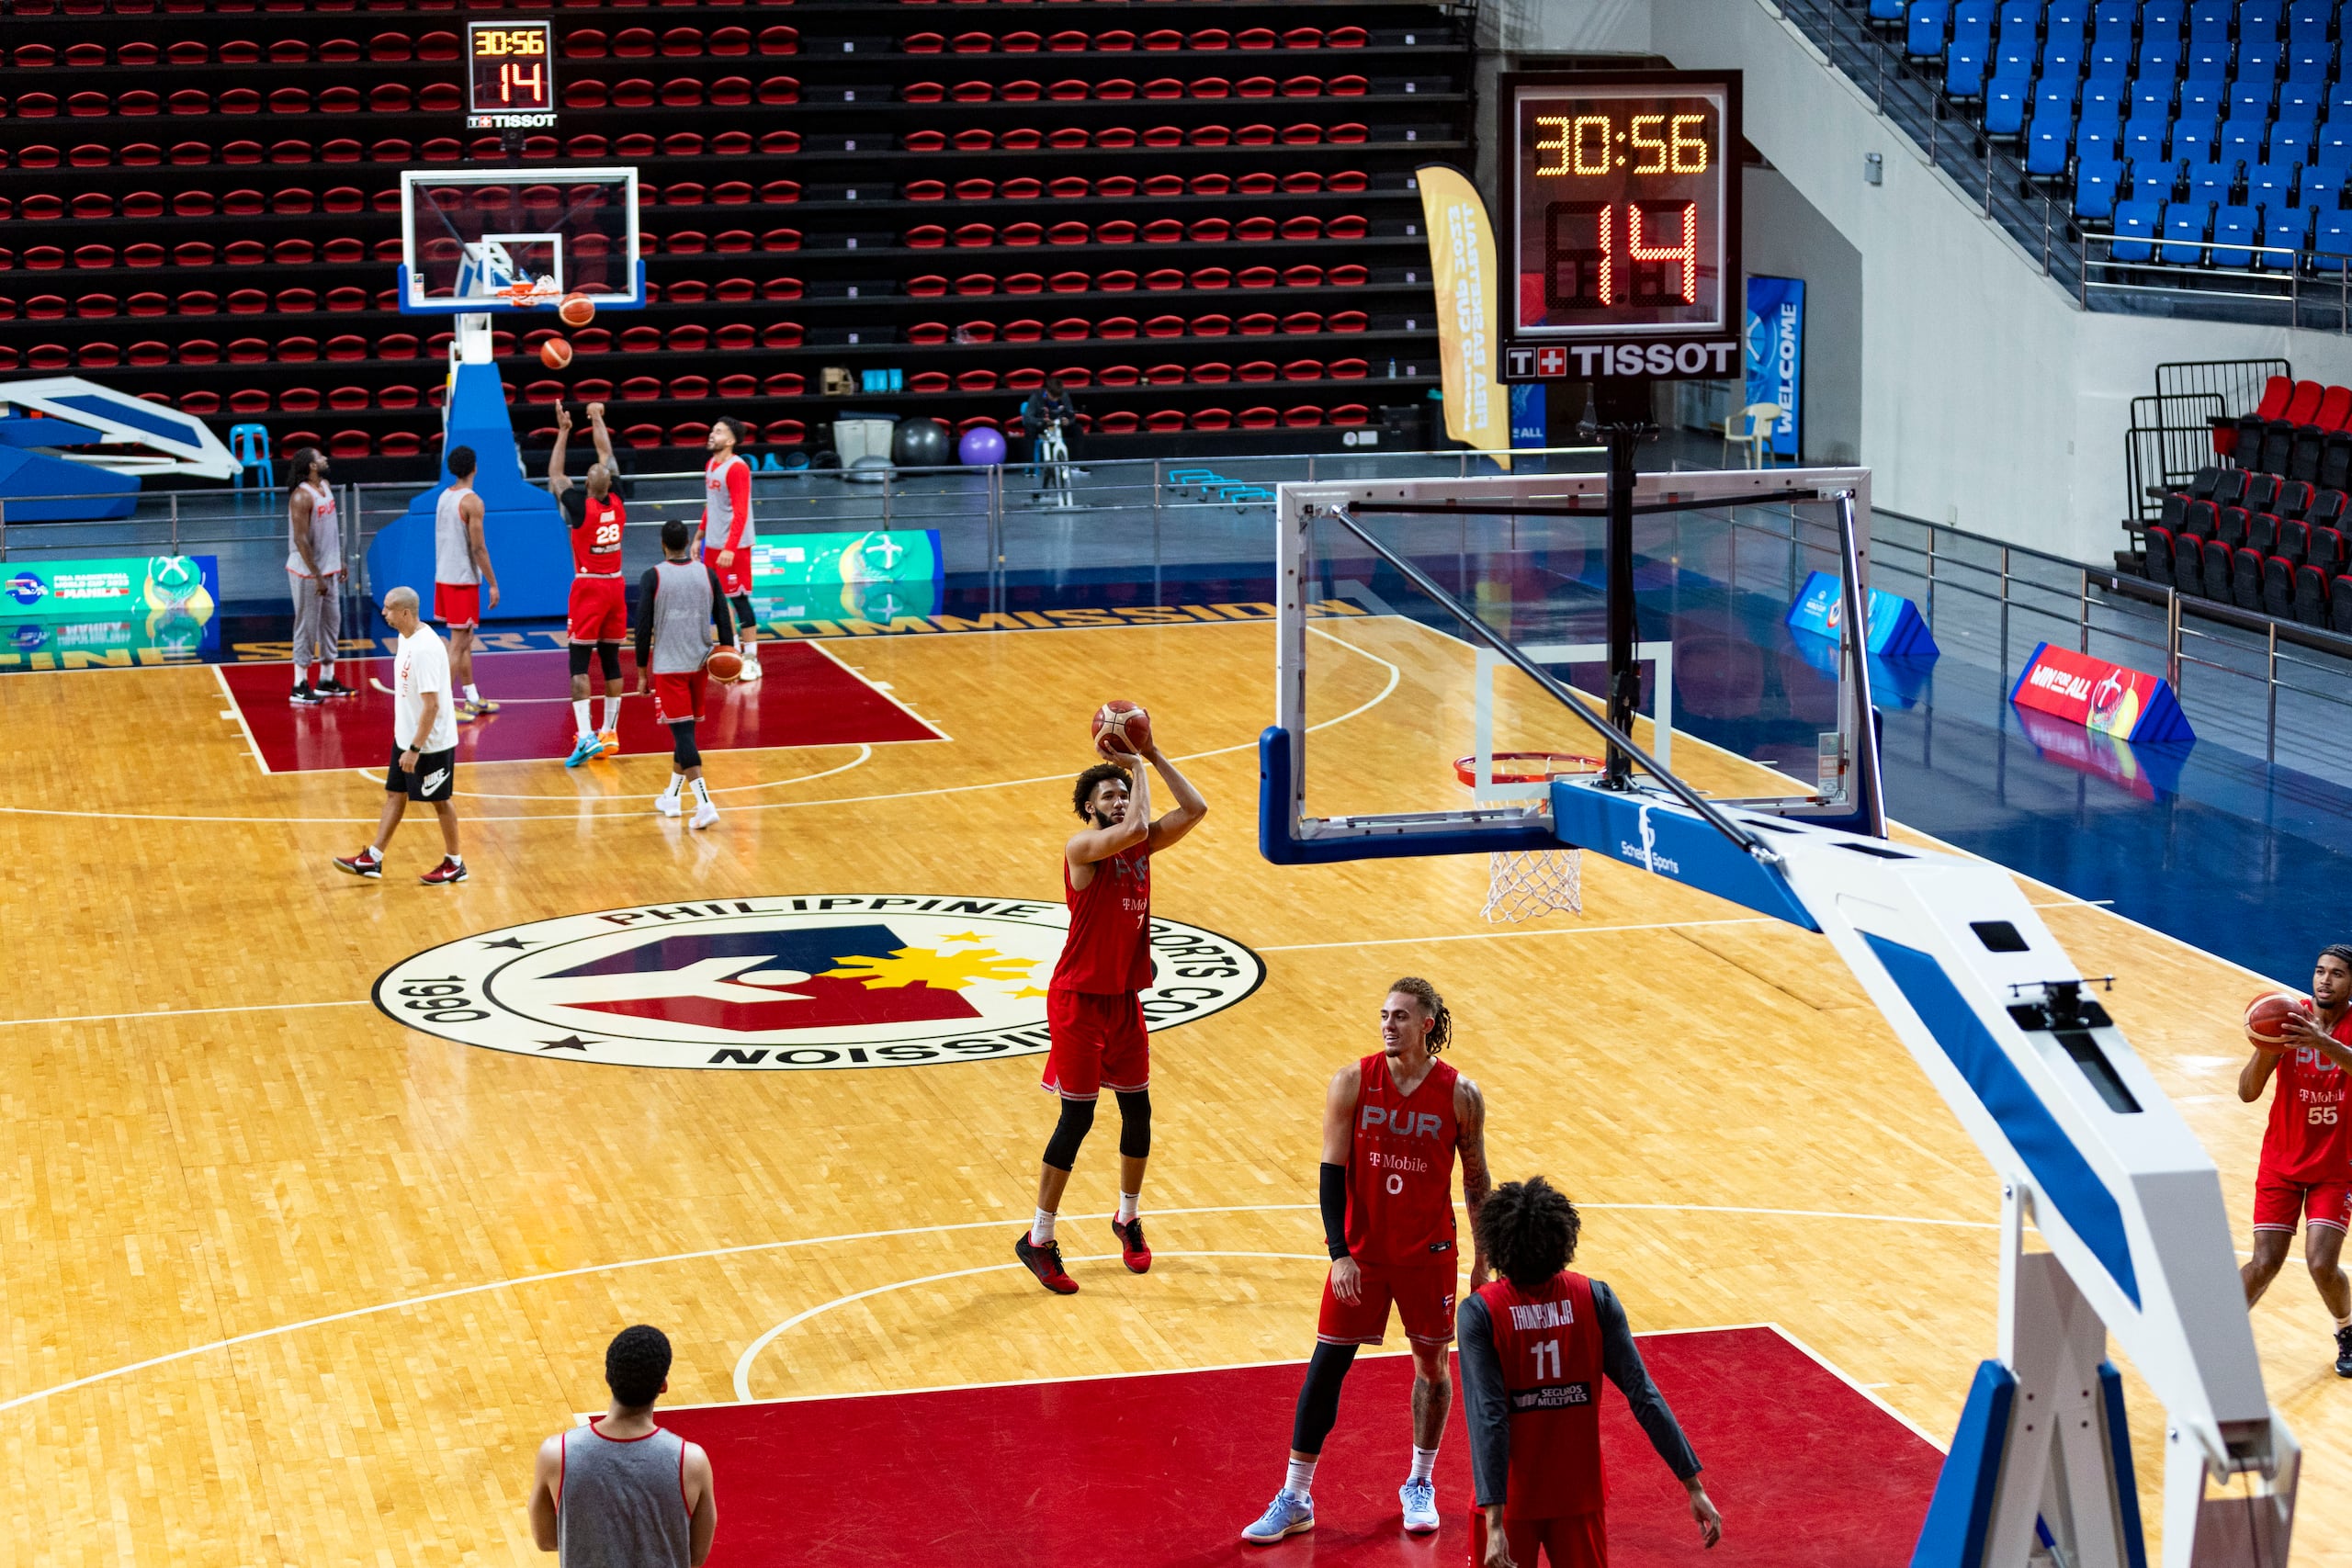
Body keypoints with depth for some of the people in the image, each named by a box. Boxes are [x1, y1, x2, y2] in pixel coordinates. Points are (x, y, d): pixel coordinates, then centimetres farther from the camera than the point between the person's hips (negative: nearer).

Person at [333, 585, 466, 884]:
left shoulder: (425, 649, -27)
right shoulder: (407, 638, 3)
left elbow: (432, 705, -27)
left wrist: (415, 748, -24)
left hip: (430, 743, -9)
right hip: (405, 736, 9)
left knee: (440, 800, 5)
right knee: (395, 794, 13)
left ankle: (454, 864, 20)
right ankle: (373, 859, 20)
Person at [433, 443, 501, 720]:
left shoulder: (444, 496, 9)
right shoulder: (472, 502, -16)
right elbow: (478, 547, -18)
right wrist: (492, 584, -13)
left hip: (444, 577, 8)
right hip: (463, 580, -8)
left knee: (465, 640, 17)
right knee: (458, 643, -6)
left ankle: (473, 699, 25)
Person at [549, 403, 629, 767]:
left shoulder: (581, 507, -15)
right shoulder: (617, 502, -3)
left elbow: (554, 474, -2)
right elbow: (606, 455, 11)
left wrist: (563, 432, 3)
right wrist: (597, 420, 22)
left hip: (589, 587, -5)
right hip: (615, 586, 5)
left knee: (580, 661, -6)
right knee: (611, 660, 11)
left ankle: (585, 735, -18)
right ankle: (609, 731, 16)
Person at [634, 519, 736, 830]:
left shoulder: (652, 577, -8)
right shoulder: (707, 574, 2)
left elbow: (644, 628, -8)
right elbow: (724, 620, 2)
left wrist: (642, 673, -1)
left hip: (667, 667, -4)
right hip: (700, 664, 4)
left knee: (682, 732, -7)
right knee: (686, 730, 19)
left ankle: (704, 804, -21)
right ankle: (672, 797, 32)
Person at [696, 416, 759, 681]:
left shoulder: (737, 468, -16)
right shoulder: (710, 465, 11)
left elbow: (741, 513, -22)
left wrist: (729, 549, -28)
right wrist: (700, 537, 19)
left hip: (734, 546, -8)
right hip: (713, 544, 8)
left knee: (739, 598, -5)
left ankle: (751, 659, 2)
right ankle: (735, 649, 23)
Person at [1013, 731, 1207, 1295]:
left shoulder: (1140, 845, 5)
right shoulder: (1082, 847, -17)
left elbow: (1195, 810, -2)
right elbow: (1135, 828, -34)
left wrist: (1152, 756, -6)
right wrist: (1136, 765, -21)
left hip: (1125, 996, 7)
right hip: (1080, 998, -7)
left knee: (1138, 1109, 14)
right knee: (1077, 1117, -5)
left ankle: (1129, 1218, 34)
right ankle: (1038, 1240, 5)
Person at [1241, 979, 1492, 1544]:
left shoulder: (1460, 1095, -8)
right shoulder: (1352, 1083, -9)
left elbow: (1475, 1180, 3)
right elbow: (1332, 1171, -7)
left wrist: (1482, 1260, 6)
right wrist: (1339, 1253, -14)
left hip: (1429, 1254, 0)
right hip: (1362, 1251, 0)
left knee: (1431, 1362, 10)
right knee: (1326, 1365, -1)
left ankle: (1421, 1485, 31)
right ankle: (1295, 1500, 8)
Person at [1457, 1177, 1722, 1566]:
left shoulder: (1479, 1313, -15)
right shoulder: (1595, 1300, -7)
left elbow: (1488, 1418, -20)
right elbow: (1644, 1395, -9)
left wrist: (1495, 1523, -23)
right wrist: (1694, 1485, -5)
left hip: (1510, 1501, -2)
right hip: (1580, 1496, 2)